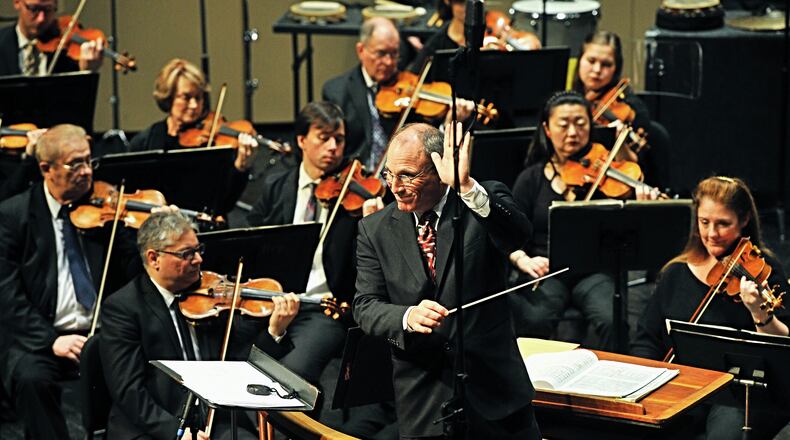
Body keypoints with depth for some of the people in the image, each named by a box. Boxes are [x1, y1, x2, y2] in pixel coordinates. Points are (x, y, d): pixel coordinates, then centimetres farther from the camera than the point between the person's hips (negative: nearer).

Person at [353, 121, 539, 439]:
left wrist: (466, 187, -37)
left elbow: (518, 235, -25)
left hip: (494, 387, -1)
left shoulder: (484, 201, -4)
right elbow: (365, 307, -2)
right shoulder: (375, 229, 2)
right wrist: (408, 317, -23)